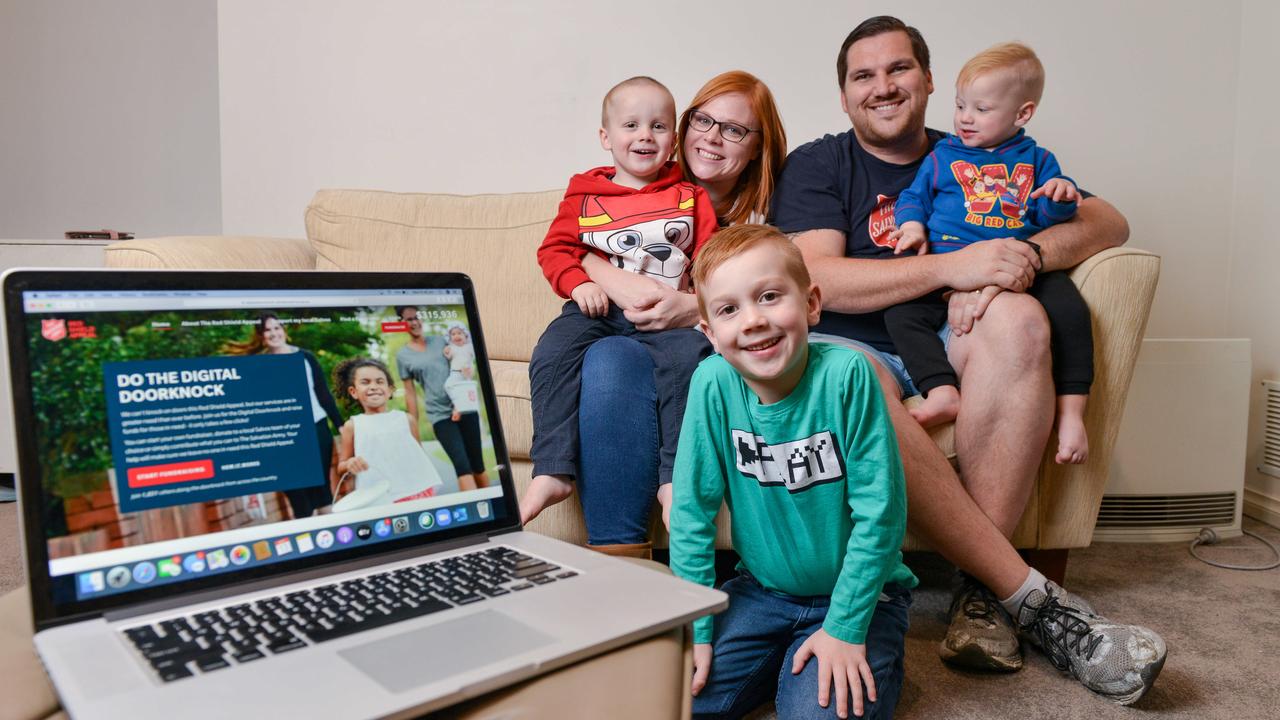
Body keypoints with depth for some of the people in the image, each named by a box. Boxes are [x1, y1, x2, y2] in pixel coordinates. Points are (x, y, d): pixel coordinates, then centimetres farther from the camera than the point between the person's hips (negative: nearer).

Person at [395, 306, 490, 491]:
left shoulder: (440, 340, 9)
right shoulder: (402, 355, 5)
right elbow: (410, 393, 5)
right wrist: (414, 426, 2)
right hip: (440, 415, -2)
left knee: (477, 463, 4)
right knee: (462, 464, -14)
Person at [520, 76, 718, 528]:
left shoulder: (689, 197, 16)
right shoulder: (583, 195, 15)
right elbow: (554, 249, 12)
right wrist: (578, 284, -9)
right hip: (598, 308, 1)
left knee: (688, 355, -32)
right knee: (551, 354, -26)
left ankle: (676, 475, -26)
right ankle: (552, 471, -23)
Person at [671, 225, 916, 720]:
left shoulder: (846, 374, -23)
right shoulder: (713, 383, -16)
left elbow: (880, 512, -18)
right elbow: (692, 513, -9)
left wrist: (845, 628, -16)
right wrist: (696, 629, -9)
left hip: (857, 593, -2)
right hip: (763, 590, 3)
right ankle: (777, 662, 17)